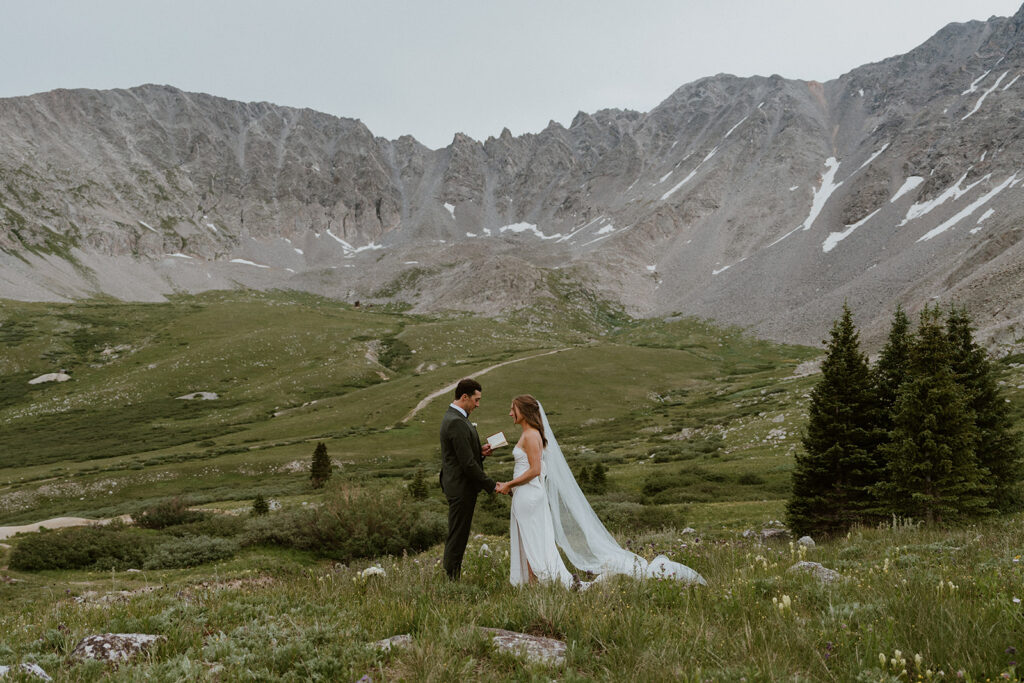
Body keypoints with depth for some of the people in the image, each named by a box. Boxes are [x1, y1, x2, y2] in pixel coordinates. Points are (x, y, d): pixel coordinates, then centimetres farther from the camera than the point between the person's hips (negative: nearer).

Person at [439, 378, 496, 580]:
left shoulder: (453, 416, 11)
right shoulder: (457, 423, -22)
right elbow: (467, 463, -23)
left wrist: (480, 451, 2)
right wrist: (491, 485, -15)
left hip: (459, 486, 11)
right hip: (461, 487, -11)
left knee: (457, 536, 16)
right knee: (457, 536, -3)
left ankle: (451, 576, 23)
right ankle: (451, 577, 4)